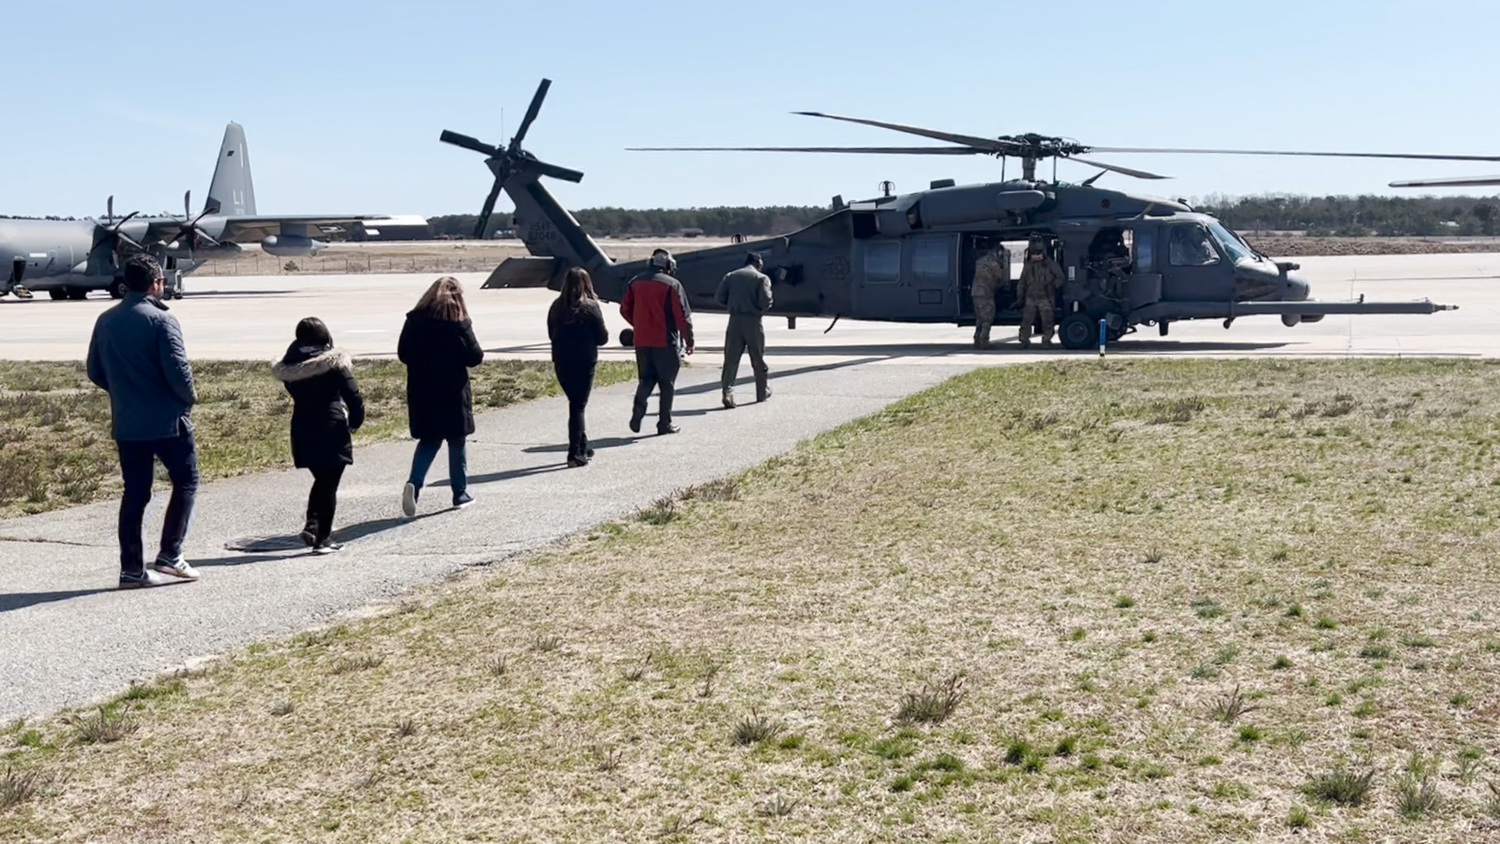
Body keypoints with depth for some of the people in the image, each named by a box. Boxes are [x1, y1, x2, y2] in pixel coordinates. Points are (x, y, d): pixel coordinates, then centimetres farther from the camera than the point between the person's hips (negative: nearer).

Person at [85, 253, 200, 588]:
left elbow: (95, 372, 12)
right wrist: (189, 398, 0)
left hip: (126, 423, 6)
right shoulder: (161, 320, -13)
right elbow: (178, 370, -18)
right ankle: (169, 556, 2)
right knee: (186, 482, 9)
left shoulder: (105, 321, 7)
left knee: (135, 493, 10)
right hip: (167, 421, -6)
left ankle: (131, 568, 9)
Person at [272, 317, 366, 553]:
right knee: (329, 485, 3)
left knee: (320, 480, 22)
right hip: (331, 430, -5)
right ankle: (323, 538, 4)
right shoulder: (333, 363, -10)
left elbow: (295, 394, 9)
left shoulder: (288, 367, 4)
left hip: (303, 431, 5)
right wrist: (355, 422, 5)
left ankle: (311, 523, 7)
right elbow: (353, 396, -10)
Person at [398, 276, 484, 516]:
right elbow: (475, 357, -10)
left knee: (428, 440, 13)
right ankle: (460, 492, 17)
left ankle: (414, 483, -9)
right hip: (452, 393, -3)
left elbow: (402, 353, 4)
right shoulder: (458, 323, -12)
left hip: (421, 393, 3)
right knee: (456, 442, 10)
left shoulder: (415, 320, 0)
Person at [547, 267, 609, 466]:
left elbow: (551, 334, 11)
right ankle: (575, 453, -2)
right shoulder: (590, 307, -11)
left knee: (575, 403, 17)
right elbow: (602, 337, -7)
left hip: (561, 362, 5)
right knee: (578, 406, 1)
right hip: (584, 362, -5)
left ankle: (583, 448, 25)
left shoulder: (557, 307, 3)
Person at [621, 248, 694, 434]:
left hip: (641, 342, 4)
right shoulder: (672, 284, -10)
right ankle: (665, 423, 7)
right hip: (666, 342, -4)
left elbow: (625, 310, 11)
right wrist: (689, 341, -2)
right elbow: (683, 315, -11)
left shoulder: (635, 283, 6)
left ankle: (638, 412, -7)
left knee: (646, 379, 15)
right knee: (667, 383, 6)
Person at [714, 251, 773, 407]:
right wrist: (760, 311, 7)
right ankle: (762, 392, 24)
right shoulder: (761, 278, -3)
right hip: (753, 321, -2)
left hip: (735, 321, 2)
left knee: (731, 359, 1)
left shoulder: (730, 276, 8)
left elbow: (719, 298, 2)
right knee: (758, 358, 12)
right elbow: (766, 301, -13)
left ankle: (727, 391, -14)